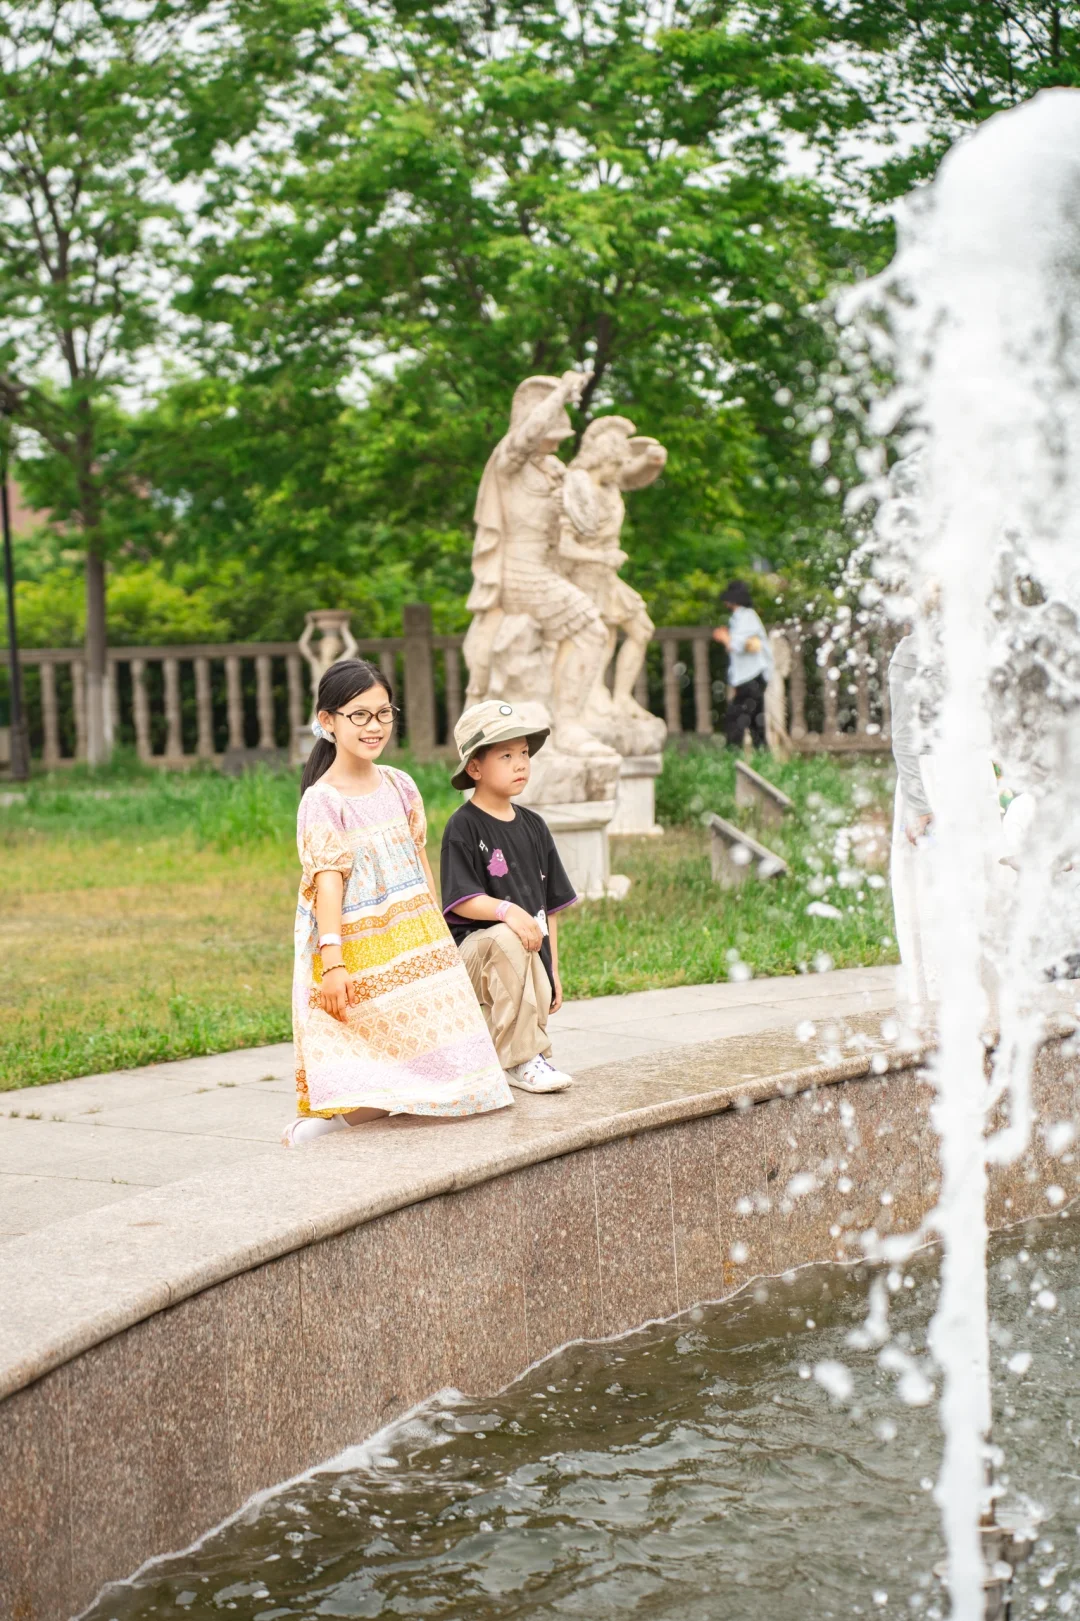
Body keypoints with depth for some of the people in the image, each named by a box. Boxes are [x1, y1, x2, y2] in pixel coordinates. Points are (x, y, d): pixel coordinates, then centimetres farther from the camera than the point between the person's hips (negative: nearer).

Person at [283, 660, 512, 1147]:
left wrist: (436, 935, 16)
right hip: (359, 949, -7)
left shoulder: (399, 786, 8)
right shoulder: (322, 801, -11)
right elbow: (327, 882, -18)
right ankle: (313, 1129, 4)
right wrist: (332, 961, -25)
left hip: (415, 944, 7)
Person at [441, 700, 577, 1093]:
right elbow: (463, 900, -17)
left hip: (530, 959, 7)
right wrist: (507, 910, -35)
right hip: (473, 946, -7)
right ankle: (521, 1059, -30)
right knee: (507, 939, -37)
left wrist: (552, 970, 12)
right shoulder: (463, 827, -8)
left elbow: (550, 903, 15)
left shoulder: (533, 826, 11)